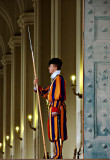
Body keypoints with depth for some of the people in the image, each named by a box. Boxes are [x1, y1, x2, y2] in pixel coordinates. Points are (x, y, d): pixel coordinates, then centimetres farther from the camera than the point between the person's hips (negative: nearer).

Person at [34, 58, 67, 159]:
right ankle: (58, 154, 9)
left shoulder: (59, 78, -9)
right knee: (55, 132, 8)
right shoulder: (54, 80, 22)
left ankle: (59, 154, -13)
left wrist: (55, 109, -22)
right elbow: (45, 93, 25)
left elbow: (59, 95, -18)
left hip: (57, 108, -10)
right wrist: (37, 86, 10)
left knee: (58, 132, -11)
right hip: (54, 108, 10)